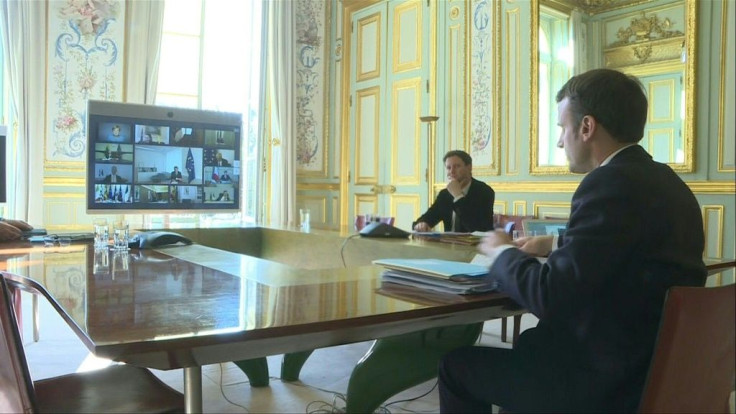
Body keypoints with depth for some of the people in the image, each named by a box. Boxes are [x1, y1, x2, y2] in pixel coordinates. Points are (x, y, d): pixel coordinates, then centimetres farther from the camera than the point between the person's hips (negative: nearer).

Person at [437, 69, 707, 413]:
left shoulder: (611, 183, -22)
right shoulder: (664, 180, 6)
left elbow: (549, 296, -24)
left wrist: (502, 252, -7)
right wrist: (557, 245, 20)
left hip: (606, 380, -9)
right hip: (653, 366, 9)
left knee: (457, 366, 3)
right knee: (523, 343, 28)